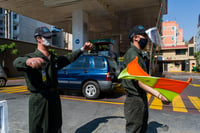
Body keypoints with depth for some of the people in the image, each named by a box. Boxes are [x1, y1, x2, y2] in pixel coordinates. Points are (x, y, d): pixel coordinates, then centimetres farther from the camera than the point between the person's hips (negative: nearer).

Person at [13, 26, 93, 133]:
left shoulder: (54, 58, 10)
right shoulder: (32, 56, -11)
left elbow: (68, 58, 23)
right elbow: (17, 62, -32)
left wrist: (82, 49, 18)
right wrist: (29, 61, -57)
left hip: (54, 97, 6)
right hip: (39, 99, -6)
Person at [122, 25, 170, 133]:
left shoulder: (138, 54, 17)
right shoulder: (132, 54, -16)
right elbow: (138, 80, -26)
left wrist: (145, 98, 21)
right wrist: (158, 94, -34)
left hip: (141, 98, 10)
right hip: (135, 99, -10)